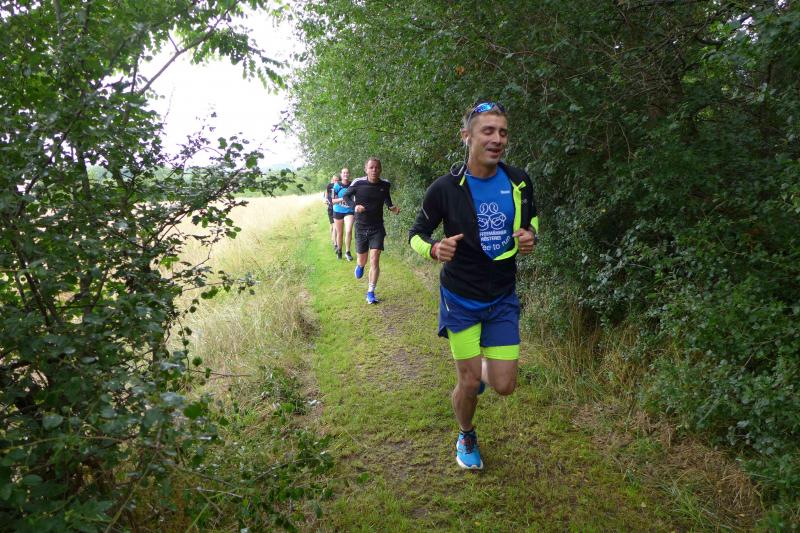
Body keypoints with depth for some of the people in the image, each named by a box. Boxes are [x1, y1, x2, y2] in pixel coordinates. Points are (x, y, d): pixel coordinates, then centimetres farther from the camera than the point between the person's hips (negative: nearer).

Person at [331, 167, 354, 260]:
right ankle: (339, 250, 31)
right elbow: (332, 200, -7)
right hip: (338, 211, 0)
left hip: (349, 211, 0)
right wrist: (342, 199, -23)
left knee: (349, 231, -17)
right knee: (339, 233, 10)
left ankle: (347, 252, -2)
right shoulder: (337, 186, -7)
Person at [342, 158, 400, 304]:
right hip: (361, 228, 0)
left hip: (377, 228, 0)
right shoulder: (358, 183, -13)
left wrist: (392, 208, -8)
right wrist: (355, 206, -18)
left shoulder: (385, 185, -6)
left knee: (374, 260, -10)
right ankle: (360, 265, 51)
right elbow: (346, 196, 2)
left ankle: (370, 293, 1)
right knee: (362, 261, 12)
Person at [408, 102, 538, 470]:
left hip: (503, 298, 3)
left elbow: (530, 219, 14)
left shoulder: (519, 181, -5)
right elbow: (416, 234, -5)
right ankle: (466, 437, 35)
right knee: (470, 383, 2)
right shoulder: (445, 188, -16)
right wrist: (435, 249, -27)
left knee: (504, 386, 2)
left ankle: (482, 365, 39)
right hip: (461, 299, -3)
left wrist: (530, 237, -10)